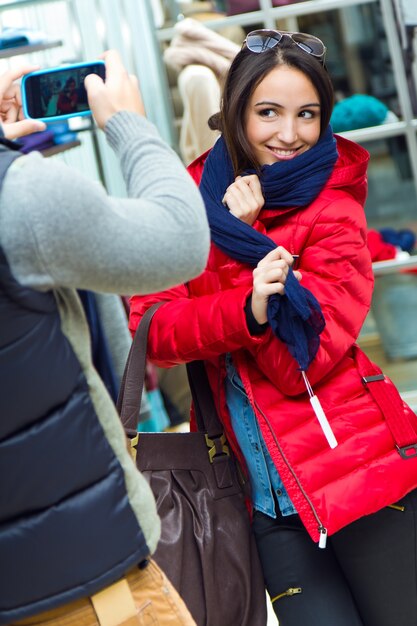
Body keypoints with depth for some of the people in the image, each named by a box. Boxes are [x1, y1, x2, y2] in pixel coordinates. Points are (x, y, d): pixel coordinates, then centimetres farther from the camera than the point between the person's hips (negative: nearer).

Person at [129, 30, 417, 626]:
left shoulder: (333, 208, -5)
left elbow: (304, 359, -15)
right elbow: (151, 327, -8)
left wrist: (245, 234, -15)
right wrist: (248, 309, -25)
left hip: (361, 466, -2)